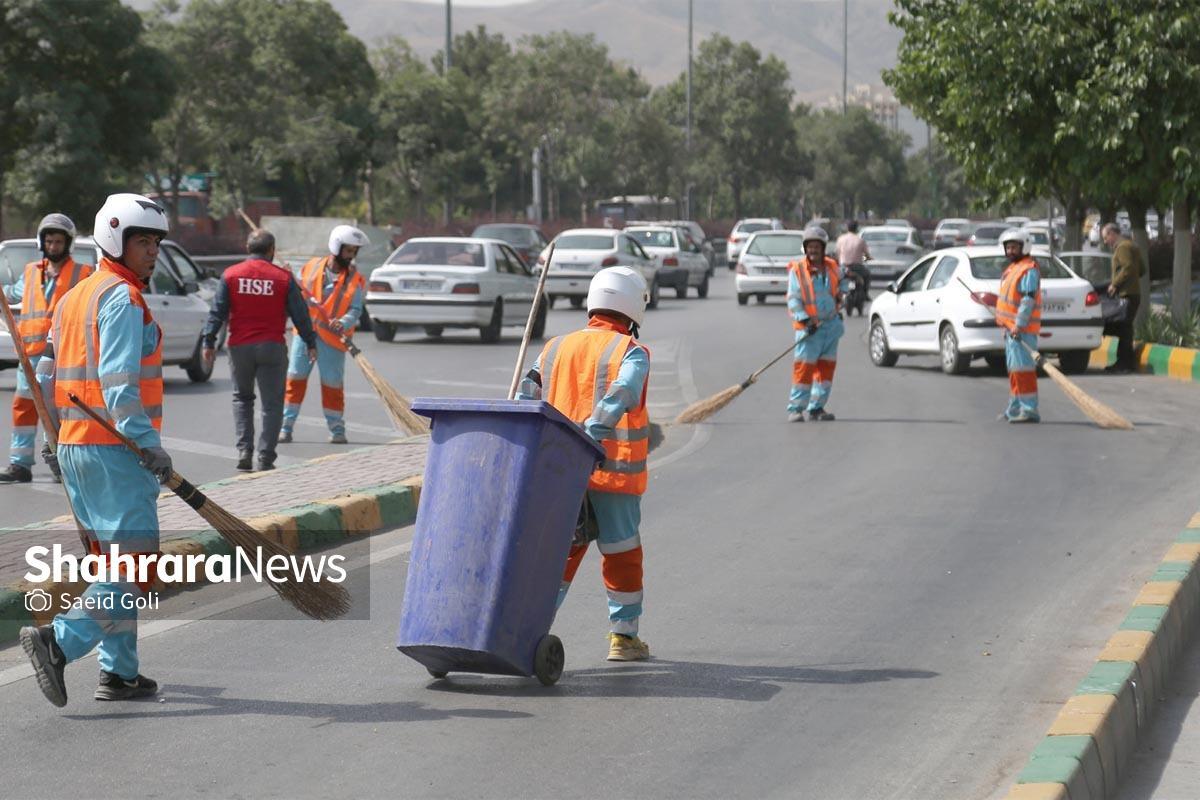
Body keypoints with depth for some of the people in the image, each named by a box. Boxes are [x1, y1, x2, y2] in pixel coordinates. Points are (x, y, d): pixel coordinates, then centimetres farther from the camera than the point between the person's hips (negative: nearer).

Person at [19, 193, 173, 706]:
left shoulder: (74, 299, 17)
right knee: (137, 565, -9)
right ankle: (59, 642, -21)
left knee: (111, 562, 15)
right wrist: (149, 444, -21)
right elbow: (118, 380, -21)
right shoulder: (122, 298, -12)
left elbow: (47, 379, 19)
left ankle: (119, 673, 17)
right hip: (115, 451, -10)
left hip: (74, 446, 10)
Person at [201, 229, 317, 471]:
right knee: (272, 403, 6)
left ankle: (244, 451, 7)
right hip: (272, 347, -2)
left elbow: (217, 312, -2)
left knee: (242, 398, 19)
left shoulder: (230, 275, 0)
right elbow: (300, 314, 2)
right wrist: (310, 344, 13)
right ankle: (266, 458, 1)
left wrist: (209, 342, 4)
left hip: (240, 347, 2)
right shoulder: (283, 278, -2)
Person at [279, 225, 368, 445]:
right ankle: (285, 427, 7)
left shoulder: (355, 280, -3)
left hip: (332, 338, -2)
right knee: (295, 378, 1)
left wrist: (343, 323, -31)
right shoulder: (312, 267, 3)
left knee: (332, 384, 2)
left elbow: (355, 310, -12)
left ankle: (337, 429, 17)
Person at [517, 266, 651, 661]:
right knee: (621, 551, 9)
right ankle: (623, 635, 17)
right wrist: (592, 434, -31)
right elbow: (621, 395, -23)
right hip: (613, 468, -4)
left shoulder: (556, 348, 11)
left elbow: (527, 397, 5)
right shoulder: (631, 352, -5)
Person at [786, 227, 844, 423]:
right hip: (809, 327, -5)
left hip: (831, 324, 6)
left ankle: (817, 408, 15)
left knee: (827, 366, 7)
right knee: (804, 367, -11)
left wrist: (838, 311, 22)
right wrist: (805, 319, -21)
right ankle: (795, 409, -7)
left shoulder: (832, 267, 11)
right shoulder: (797, 270, -5)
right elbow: (793, 299, -11)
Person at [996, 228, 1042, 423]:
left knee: (1023, 369, -13)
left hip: (1022, 329, -11)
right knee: (1014, 370, 17)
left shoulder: (1029, 269, -14)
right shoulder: (1012, 268, 18)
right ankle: (1015, 409, 25)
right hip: (1011, 327, 11)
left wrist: (1018, 325, -25)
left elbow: (1029, 299, -21)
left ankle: (1030, 410, -14)